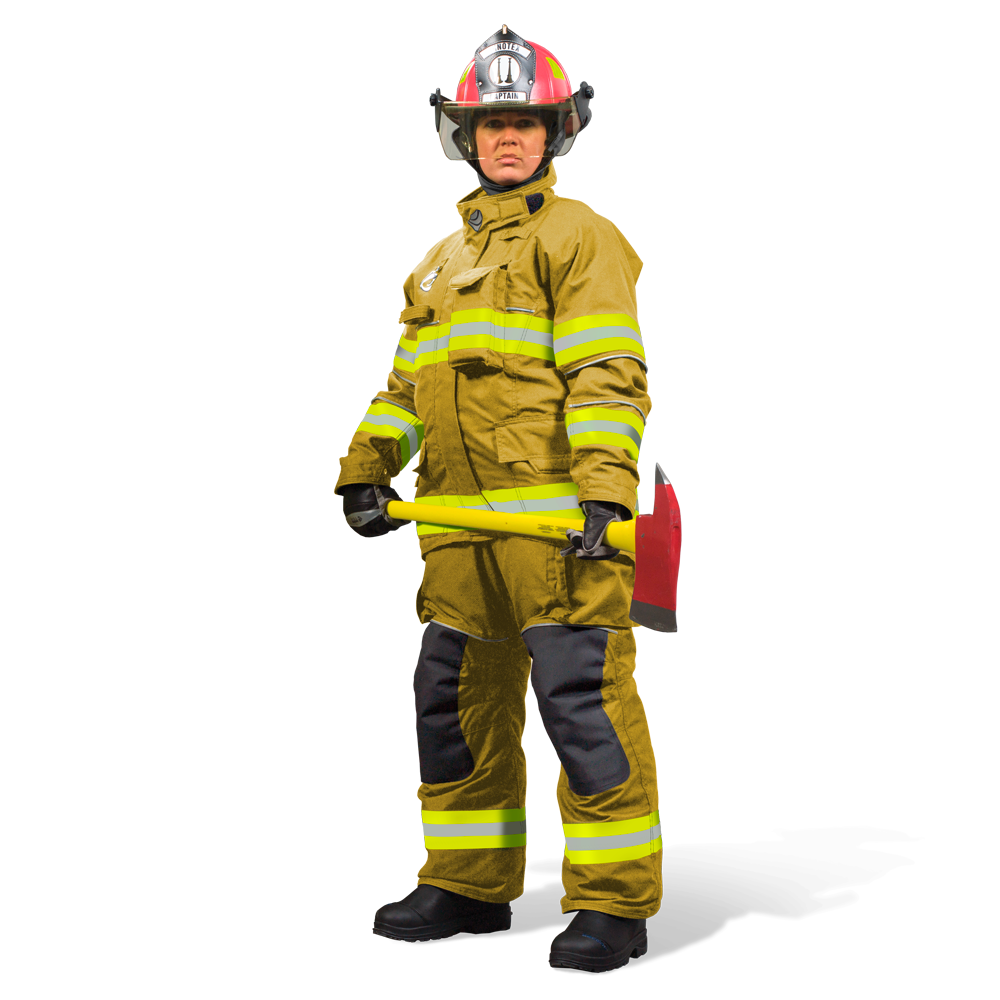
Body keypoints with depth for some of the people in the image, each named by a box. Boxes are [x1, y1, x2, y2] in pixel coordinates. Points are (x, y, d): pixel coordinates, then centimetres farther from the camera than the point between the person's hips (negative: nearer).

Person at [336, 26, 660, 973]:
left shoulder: (577, 235, 1)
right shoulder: (441, 263, 24)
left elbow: (609, 373, -10)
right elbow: (407, 384, 24)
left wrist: (606, 491, -20)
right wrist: (367, 470, 11)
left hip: (557, 516, -7)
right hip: (458, 524, 8)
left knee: (583, 699, -8)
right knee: (456, 700, 12)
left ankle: (613, 898, 2)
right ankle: (468, 883, 25)